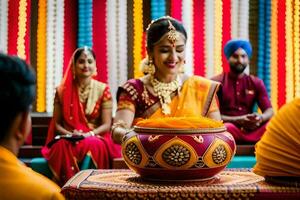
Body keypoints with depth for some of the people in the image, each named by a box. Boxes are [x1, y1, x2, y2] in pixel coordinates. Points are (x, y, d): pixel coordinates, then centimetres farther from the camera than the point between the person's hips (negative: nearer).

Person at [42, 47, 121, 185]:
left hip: (95, 138, -1)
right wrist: (70, 134, -12)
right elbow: (56, 123, 8)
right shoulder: (62, 90, 7)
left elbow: (106, 125, -1)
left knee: (92, 145, -37)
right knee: (62, 146, -35)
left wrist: (88, 134, -18)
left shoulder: (103, 90, 3)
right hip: (68, 140, 1)